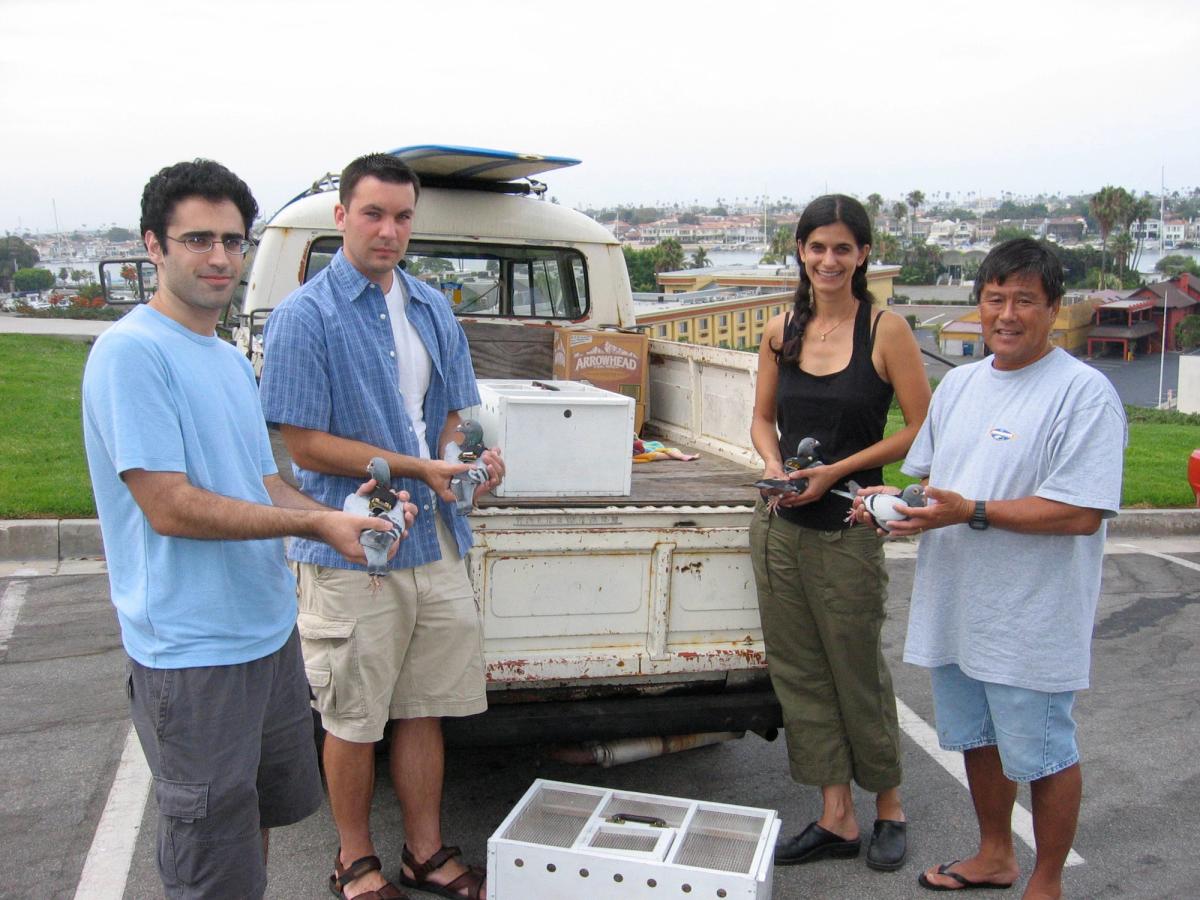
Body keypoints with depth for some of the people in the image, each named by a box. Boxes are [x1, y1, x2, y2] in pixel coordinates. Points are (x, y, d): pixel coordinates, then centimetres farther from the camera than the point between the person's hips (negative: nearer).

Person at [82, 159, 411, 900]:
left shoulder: (231, 359, 11)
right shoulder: (132, 351, -17)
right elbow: (170, 506, -22)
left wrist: (334, 517, -6)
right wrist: (316, 524, -19)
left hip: (270, 629, 9)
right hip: (193, 652, -9)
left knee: (265, 812, 25)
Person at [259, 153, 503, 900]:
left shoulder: (434, 309, 9)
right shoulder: (305, 317, -10)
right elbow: (306, 446, -14)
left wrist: (471, 456, -6)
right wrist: (418, 467, -18)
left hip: (436, 539, 6)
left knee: (425, 707, 15)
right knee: (354, 718, 9)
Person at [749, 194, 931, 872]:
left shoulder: (886, 330, -8)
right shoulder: (782, 332, 6)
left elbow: (920, 430, -7)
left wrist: (837, 470, -14)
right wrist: (774, 465, -4)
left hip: (847, 530, -5)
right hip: (780, 526, 5)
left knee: (858, 672, 8)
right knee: (799, 671, 10)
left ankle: (889, 809, 32)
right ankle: (837, 818, 25)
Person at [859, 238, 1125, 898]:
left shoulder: (1083, 391, -14)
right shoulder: (959, 384, 10)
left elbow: (1081, 514, -22)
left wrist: (971, 512, -26)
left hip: (1031, 617, -7)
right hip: (955, 604, 7)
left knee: (1043, 754, 8)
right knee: (978, 739, 22)